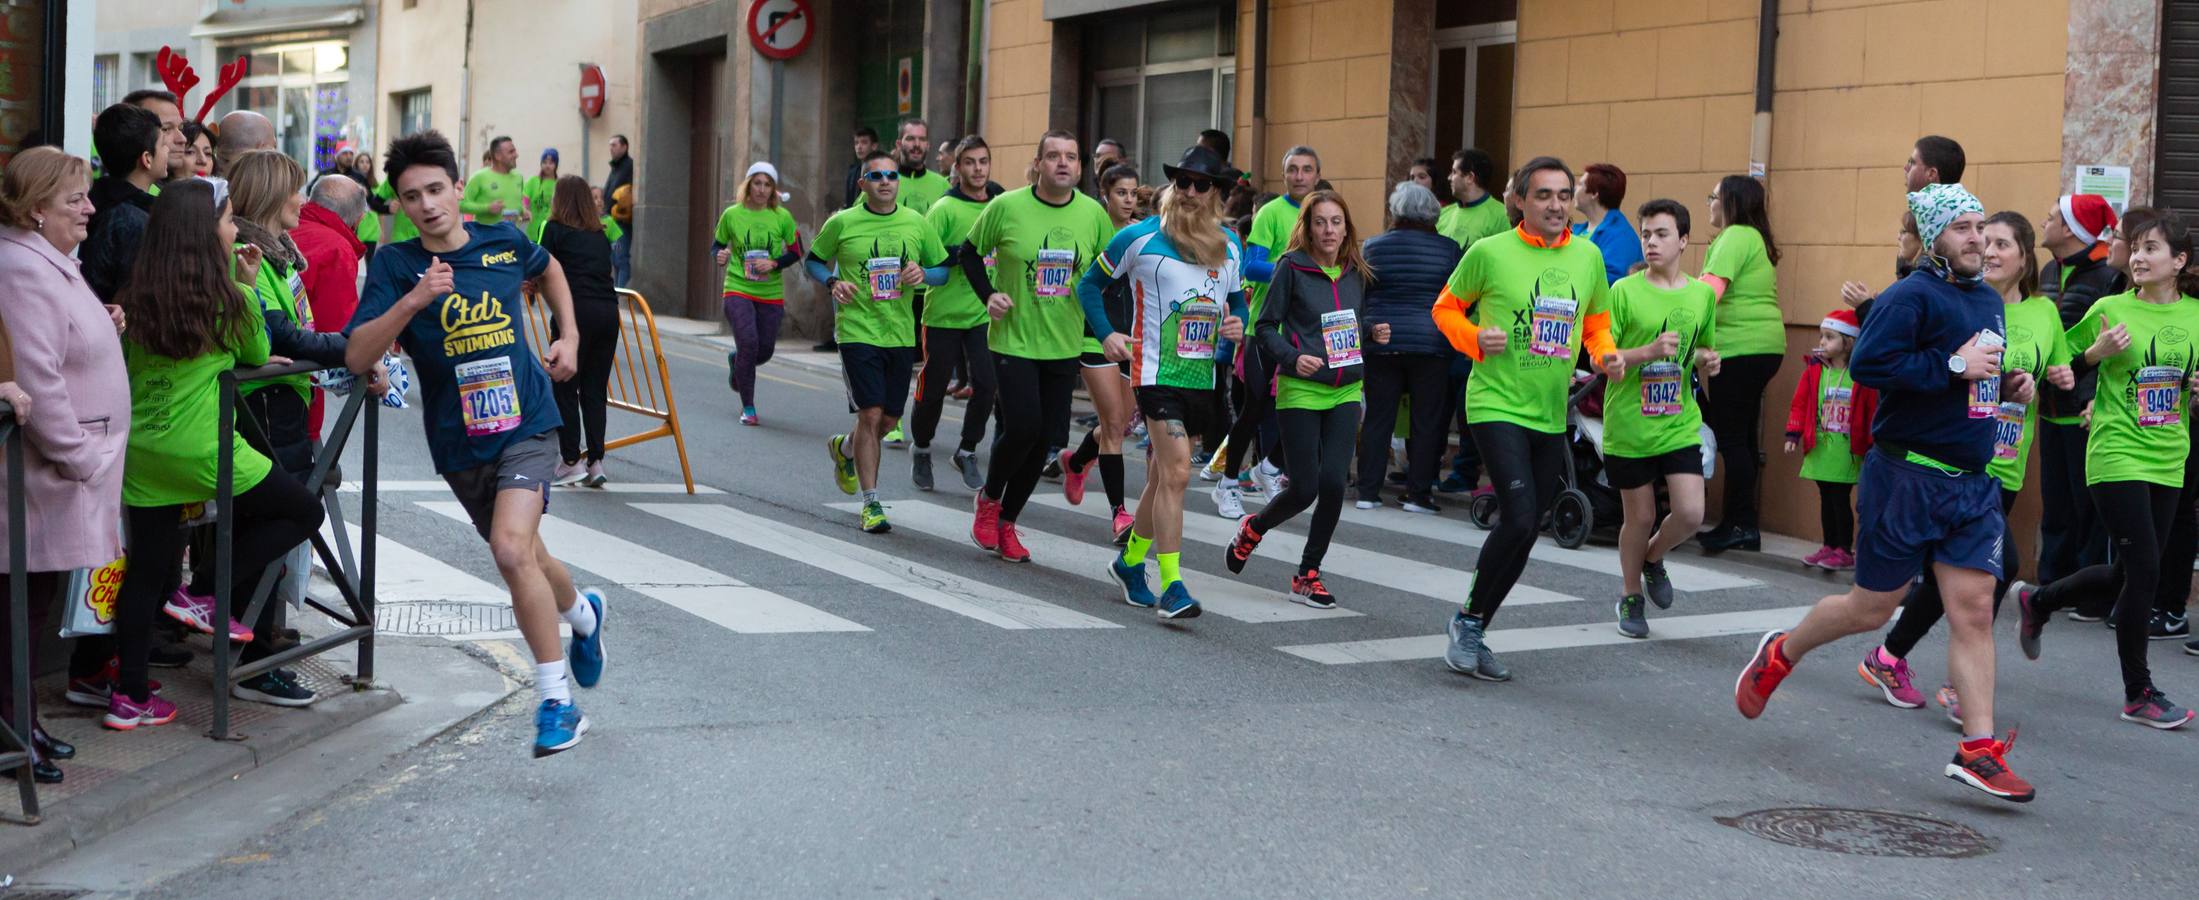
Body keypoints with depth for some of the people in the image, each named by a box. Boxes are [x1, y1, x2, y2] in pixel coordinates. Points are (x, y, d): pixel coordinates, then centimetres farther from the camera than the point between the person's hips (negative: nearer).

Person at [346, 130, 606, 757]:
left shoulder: (503, 243, -1)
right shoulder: (395, 265, -6)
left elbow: (549, 270, 24)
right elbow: (356, 356, -17)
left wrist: (569, 336, 13)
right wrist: (414, 301, -28)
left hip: (525, 424, -2)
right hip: (460, 442, 2)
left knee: (512, 550, -24)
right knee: (525, 561, 16)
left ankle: (555, 699, -14)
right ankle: (581, 612, 52)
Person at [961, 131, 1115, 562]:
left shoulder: (1093, 214, 0)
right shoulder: (1006, 207, -9)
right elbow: (971, 252, 5)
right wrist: (988, 294, -9)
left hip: (1064, 345, 4)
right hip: (1014, 340, -4)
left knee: (1045, 439, 6)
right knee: (1022, 427, -15)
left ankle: (1006, 522, 24)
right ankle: (989, 499, 15)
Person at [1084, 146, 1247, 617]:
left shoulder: (1231, 246, 9)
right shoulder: (1141, 237, -5)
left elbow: (1237, 296, 24)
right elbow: (1090, 284, 6)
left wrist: (1238, 324, 1)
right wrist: (1106, 334, -7)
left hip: (1202, 377, 6)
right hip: (1157, 372, -6)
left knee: (1163, 476, 16)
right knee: (1176, 473, -16)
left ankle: (1129, 562, 34)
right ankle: (1172, 587, -14)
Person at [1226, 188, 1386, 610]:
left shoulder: (1356, 273, 9)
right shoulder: (1292, 267, -6)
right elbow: (1266, 327, -4)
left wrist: (1373, 333, -1)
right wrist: (1293, 358, -20)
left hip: (1346, 391, 4)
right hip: (1300, 390, -4)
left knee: (1333, 481, -9)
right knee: (1304, 488, -5)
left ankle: (1308, 574, 8)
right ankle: (1252, 528, 28)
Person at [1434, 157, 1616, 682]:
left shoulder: (1588, 257, 6)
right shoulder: (1489, 252, -6)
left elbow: (1597, 324, 18)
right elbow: (1445, 309, 5)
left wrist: (1606, 354, -3)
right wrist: (1477, 339, -14)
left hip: (1551, 416, 6)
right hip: (1497, 405, -5)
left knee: (1524, 531, 10)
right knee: (1519, 519, -19)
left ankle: (1473, 635, 24)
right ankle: (1469, 619, 2)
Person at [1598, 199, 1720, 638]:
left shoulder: (1702, 295, 5)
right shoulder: (1624, 291, -7)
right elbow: (1599, 358, -8)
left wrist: (1706, 360, -2)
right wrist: (1649, 351, -22)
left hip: (1680, 424, 3)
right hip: (1629, 425, -3)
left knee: (1690, 514, -8)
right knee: (1639, 517, 5)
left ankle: (1653, 558, 25)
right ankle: (1631, 596, 28)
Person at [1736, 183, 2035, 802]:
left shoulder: (1988, 301, 15)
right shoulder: (1912, 297, -13)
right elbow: (1867, 363, -26)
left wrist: (2006, 385, 9)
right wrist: (1954, 366, -24)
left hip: (1974, 483, 7)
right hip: (1907, 477, -7)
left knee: (1973, 611, -1)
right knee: (1872, 607, 5)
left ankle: (1978, 750, -1)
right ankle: (1780, 654, 32)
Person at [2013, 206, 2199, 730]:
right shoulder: (2112, 309, -6)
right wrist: (2096, 353, -16)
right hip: (2118, 456, -5)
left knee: (2125, 575, 11)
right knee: (2144, 572, -8)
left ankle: (2037, 601, 38)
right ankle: (2139, 694, 5)